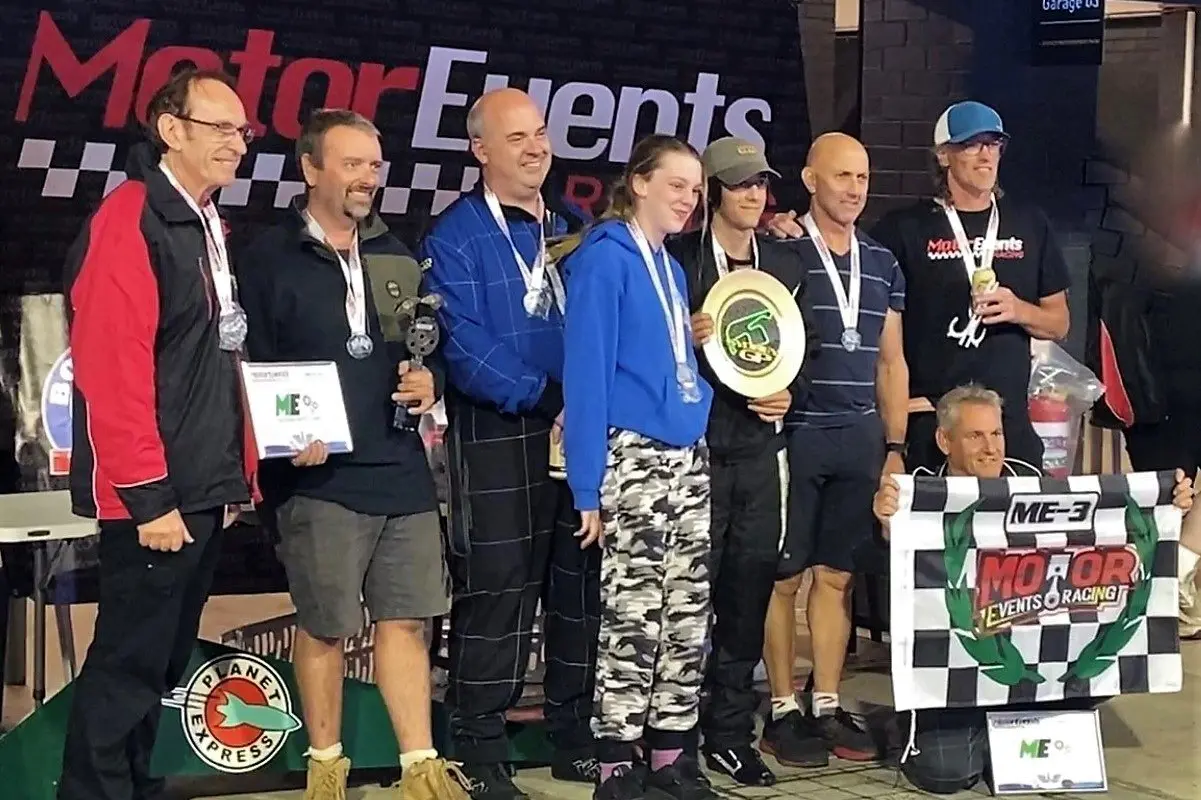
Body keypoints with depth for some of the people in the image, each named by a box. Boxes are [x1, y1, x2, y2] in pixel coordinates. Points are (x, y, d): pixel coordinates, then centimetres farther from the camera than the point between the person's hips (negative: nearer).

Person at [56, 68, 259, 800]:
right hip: (156, 496, -9)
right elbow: (111, 369, -21)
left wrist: (238, 475, 15)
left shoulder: (209, 226, 15)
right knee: (129, 663, -2)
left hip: (206, 491, 9)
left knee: (162, 662, 15)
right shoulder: (128, 221, -14)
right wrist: (147, 497, -20)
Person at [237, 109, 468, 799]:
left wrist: (430, 381, 2)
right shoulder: (269, 259, -1)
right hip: (320, 476, -5)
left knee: (407, 618, 6)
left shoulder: (395, 255, 15)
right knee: (325, 625, 4)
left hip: (403, 469, 5)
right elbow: (250, 370, -5)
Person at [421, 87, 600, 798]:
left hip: (583, 431, 5)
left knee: (581, 587, 10)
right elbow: (466, 350, -13)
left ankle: (578, 740, 22)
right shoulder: (454, 238, -4)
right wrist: (546, 400, -20)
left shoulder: (574, 228, 13)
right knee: (497, 594, -2)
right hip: (499, 439, -5)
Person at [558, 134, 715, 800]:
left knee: (688, 613, 8)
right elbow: (586, 370, -13)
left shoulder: (671, 268, 16)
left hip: (687, 456, 8)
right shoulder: (603, 258, -8)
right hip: (633, 458, -8)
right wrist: (588, 485, -17)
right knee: (633, 615, -7)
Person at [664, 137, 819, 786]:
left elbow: (807, 348, 19)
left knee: (749, 592, 6)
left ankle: (730, 732, 16)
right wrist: (687, 340, -20)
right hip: (695, 445, -4)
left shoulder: (786, 265, 14)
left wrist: (788, 393, 1)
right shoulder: (679, 258, -1)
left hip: (760, 446, 5)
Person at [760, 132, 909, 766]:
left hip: (860, 438, 5)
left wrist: (895, 446, 12)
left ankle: (828, 707, 17)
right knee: (784, 576, 1)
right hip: (794, 433, -4)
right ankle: (782, 711, 9)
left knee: (837, 576, 9)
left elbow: (891, 361, 16)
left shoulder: (882, 263, 13)